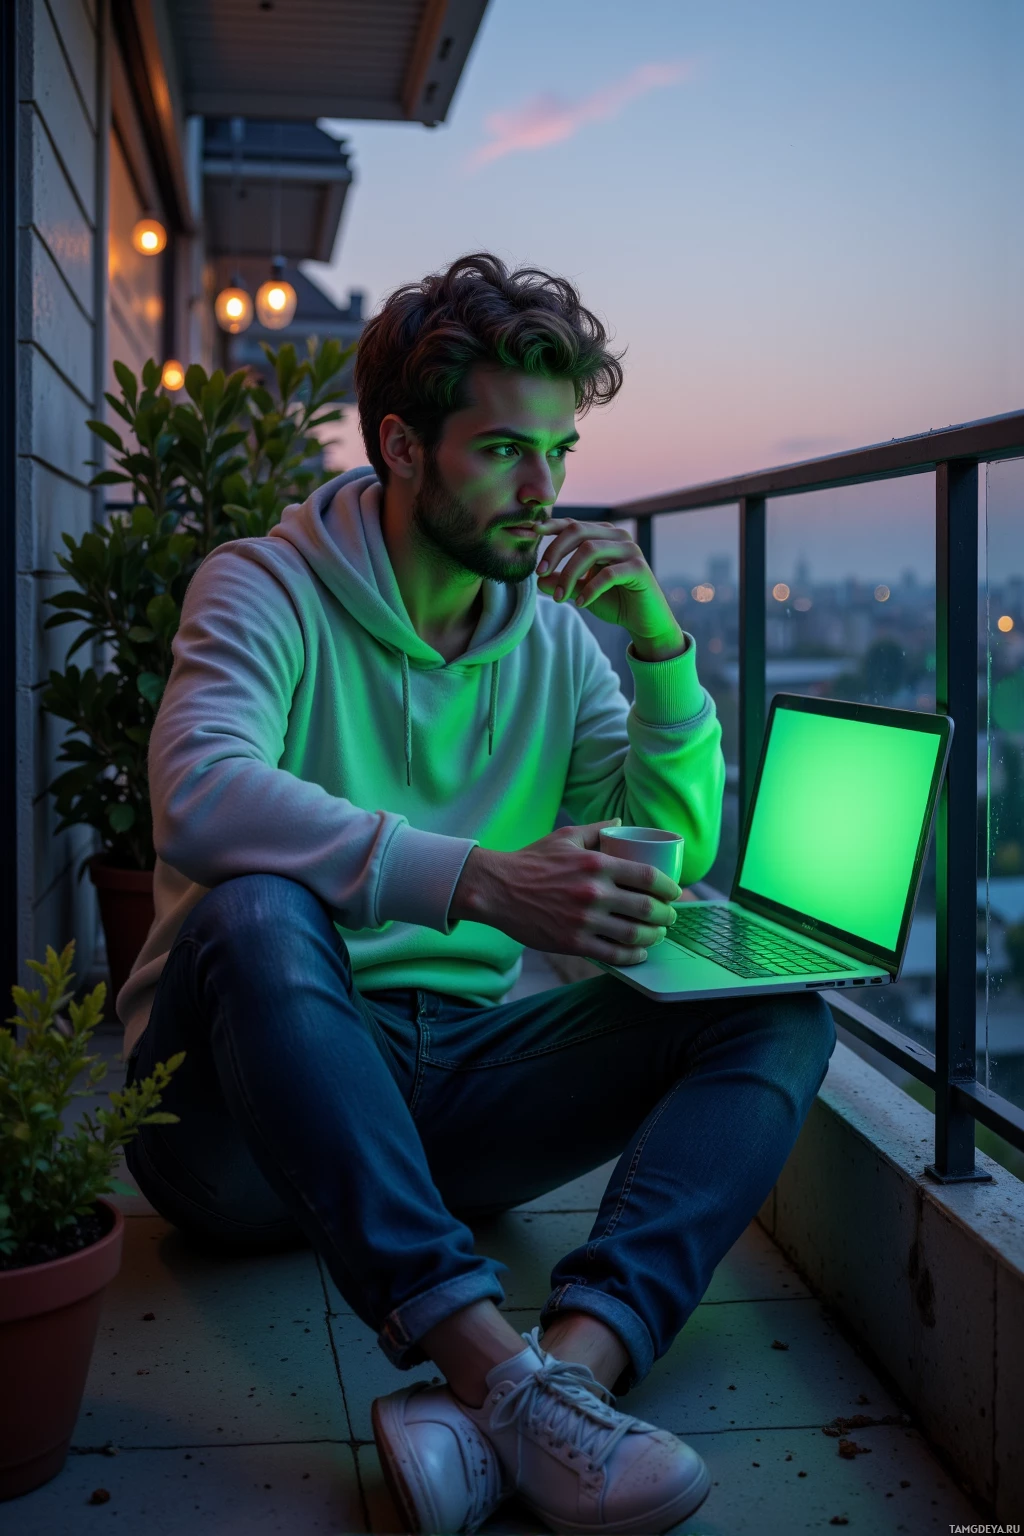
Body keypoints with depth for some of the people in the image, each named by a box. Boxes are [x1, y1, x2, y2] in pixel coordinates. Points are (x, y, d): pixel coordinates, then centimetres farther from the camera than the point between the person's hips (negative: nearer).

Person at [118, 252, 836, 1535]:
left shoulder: (554, 636, 12)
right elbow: (199, 797, -26)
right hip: (251, 1099, -4)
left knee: (774, 1018, -13)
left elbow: (678, 847, 10)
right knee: (257, 914, -36)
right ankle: (497, 1368, -44)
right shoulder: (269, 587, -5)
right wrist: (480, 882, -37)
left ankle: (572, 1359, -39)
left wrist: (660, 637, -5)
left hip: (455, 1076, 5)